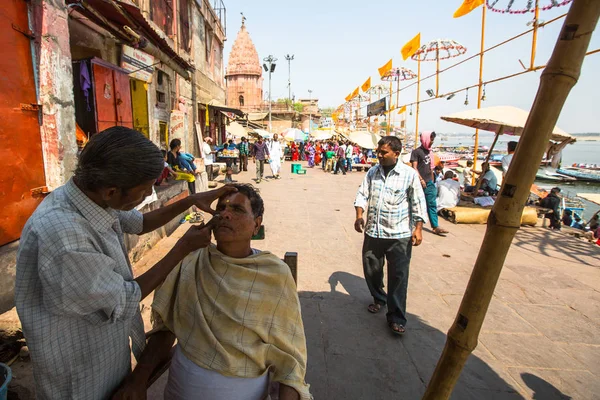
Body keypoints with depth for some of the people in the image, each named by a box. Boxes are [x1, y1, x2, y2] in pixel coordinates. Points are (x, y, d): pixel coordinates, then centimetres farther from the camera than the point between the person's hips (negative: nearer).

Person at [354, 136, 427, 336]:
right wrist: (359, 215, -11)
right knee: (371, 269, 16)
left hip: (399, 235, -4)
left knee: (398, 276, 0)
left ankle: (396, 317, 12)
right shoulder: (372, 172, 5)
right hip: (373, 231, 4)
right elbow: (362, 194, 5)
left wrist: (418, 228, -7)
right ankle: (379, 299, 42)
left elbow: (418, 203, -2)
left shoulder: (409, 174, -5)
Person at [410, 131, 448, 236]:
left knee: (432, 204, 4)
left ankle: (435, 227, 5)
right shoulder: (416, 151, -7)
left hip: (429, 183, 7)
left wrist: (432, 181, 18)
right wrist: (421, 179, -20)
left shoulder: (430, 151, 14)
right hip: (420, 183, -6)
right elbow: (414, 167, -13)